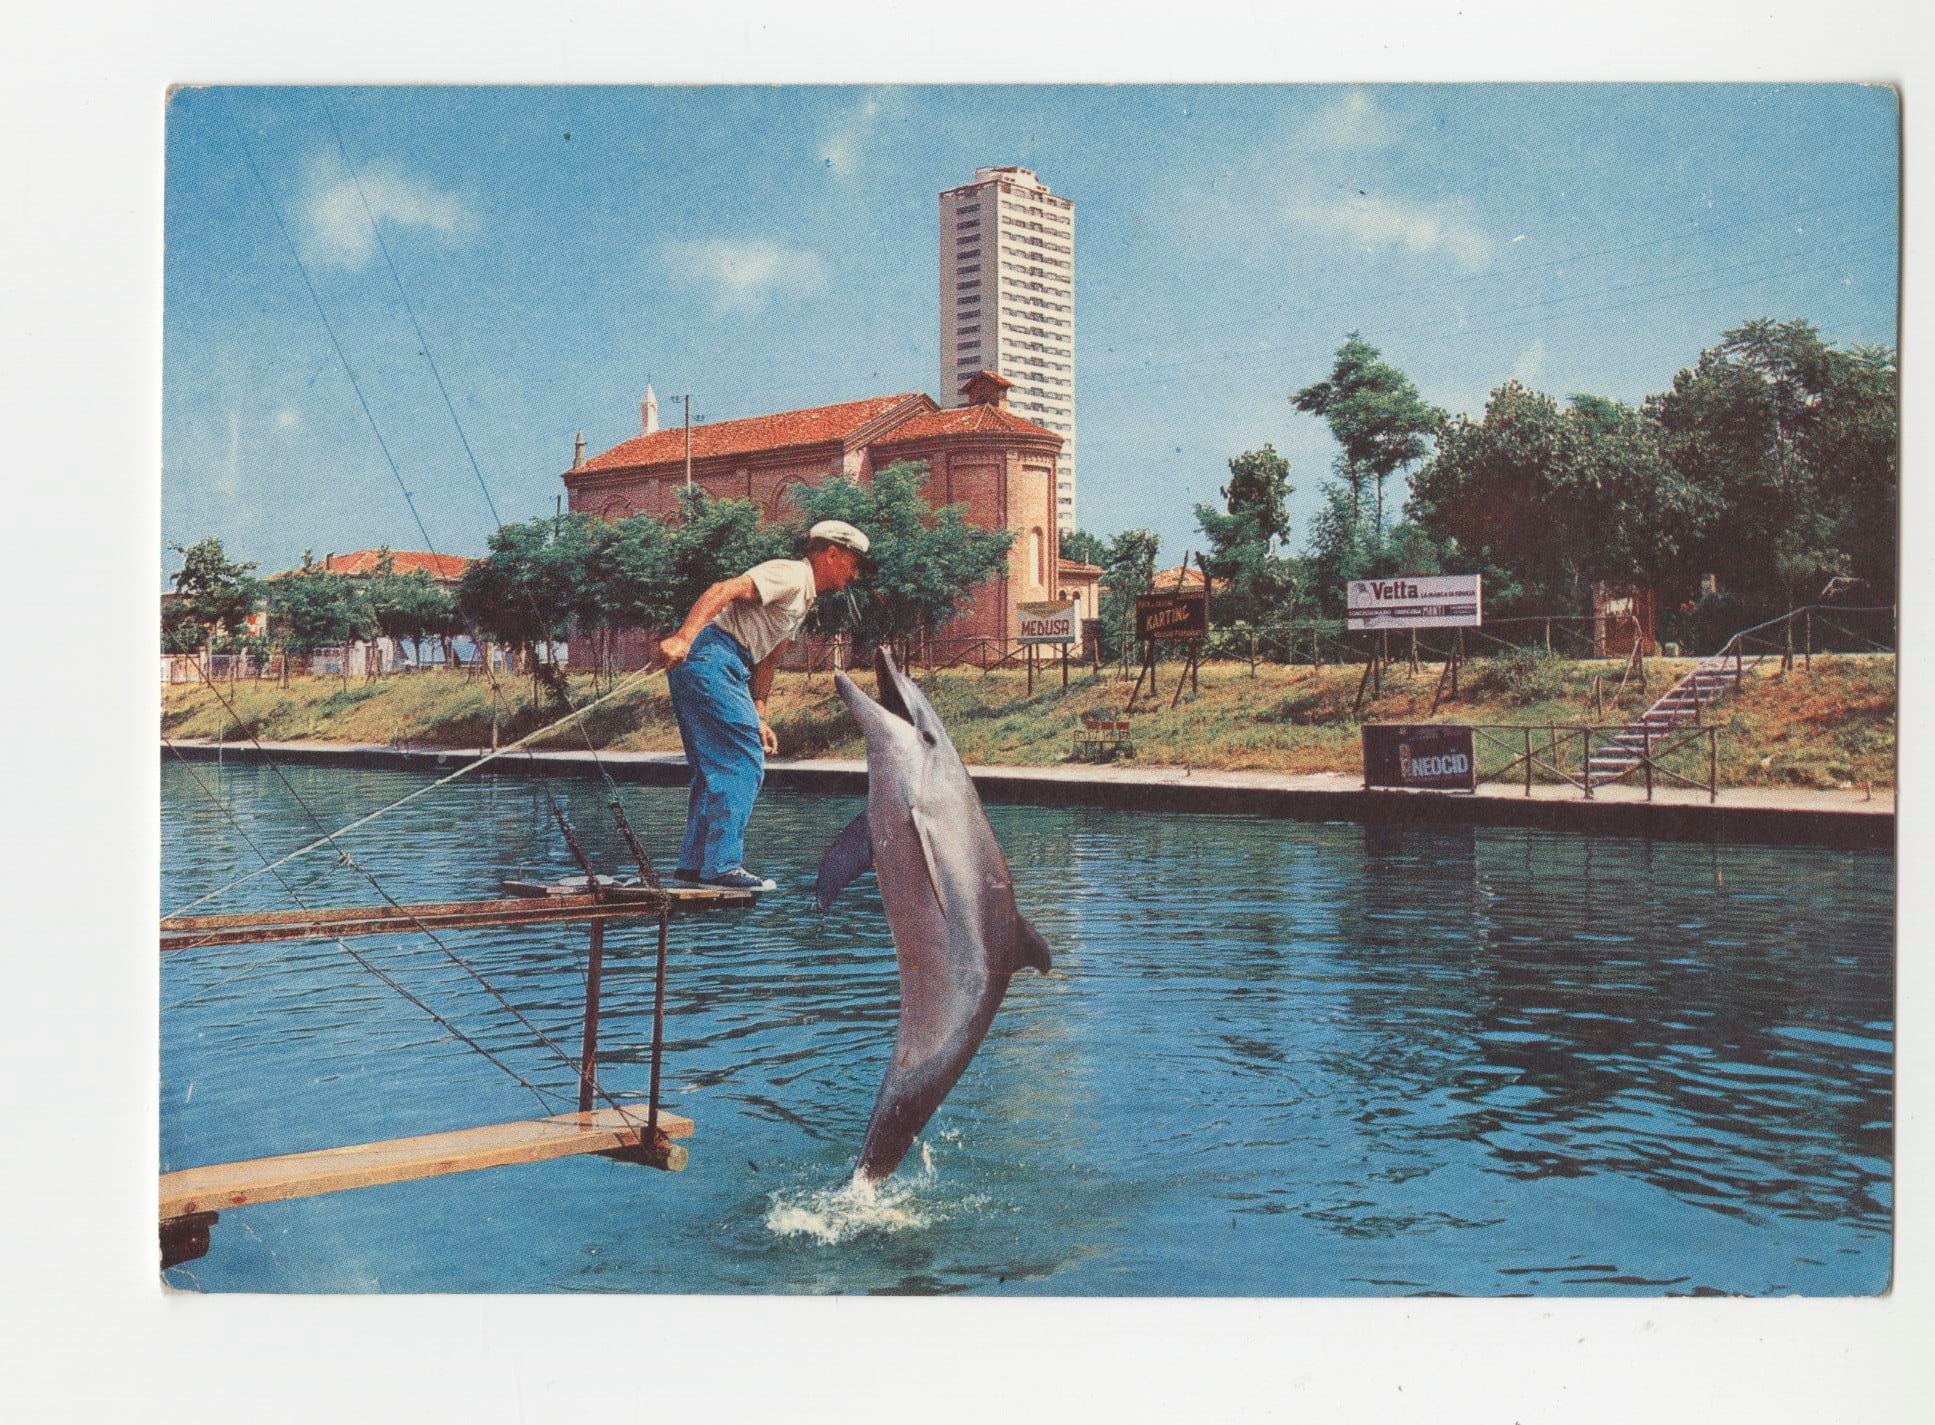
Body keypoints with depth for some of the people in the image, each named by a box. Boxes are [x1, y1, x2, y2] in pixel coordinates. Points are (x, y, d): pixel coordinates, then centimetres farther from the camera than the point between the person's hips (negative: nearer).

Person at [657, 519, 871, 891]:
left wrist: (759, 718, 18)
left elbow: (765, 660, 26)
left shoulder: (803, 599, 24)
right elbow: (724, 590, -21)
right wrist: (683, 638, -33)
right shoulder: (791, 574, -7)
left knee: (716, 768, 13)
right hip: (710, 657, -11)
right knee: (742, 764, -11)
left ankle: (693, 865, 17)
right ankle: (721, 865, -11)